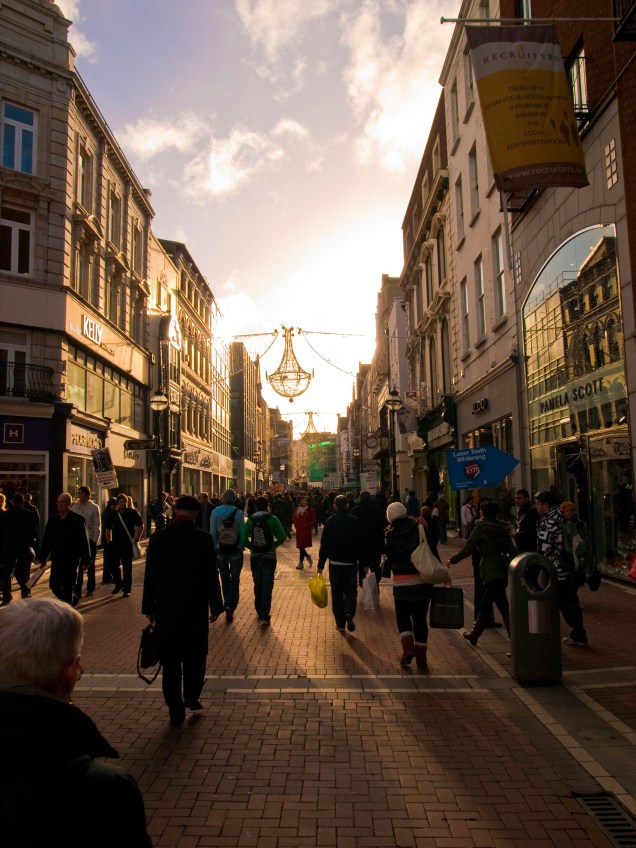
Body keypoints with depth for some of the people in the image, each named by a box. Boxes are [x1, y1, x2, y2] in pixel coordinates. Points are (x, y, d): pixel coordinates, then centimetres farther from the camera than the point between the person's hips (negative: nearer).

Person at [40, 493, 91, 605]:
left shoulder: (78, 520, -7)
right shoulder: (53, 519, 6)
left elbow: (84, 541, -7)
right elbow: (47, 540, 12)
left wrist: (85, 560, -8)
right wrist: (43, 558, 10)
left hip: (71, 560, -5)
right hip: (57, 559, 5)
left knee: (68, 587, 0)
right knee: (54, 585, 7)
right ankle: (72, 600, 30)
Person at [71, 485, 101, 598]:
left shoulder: (94, 507, -4)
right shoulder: (74, 506, 1)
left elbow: (97, 526, -4)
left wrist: (94, 540, -9)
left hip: (90, 540, -1)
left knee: (90, 566, 11)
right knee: (78, 566, 1)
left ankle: (90, 589, 23)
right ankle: (77, 590, 5)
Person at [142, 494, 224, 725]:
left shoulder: (158, 538, -4)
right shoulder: (204, 539, -9)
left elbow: (150, 575, -1)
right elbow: (211, 575, -7)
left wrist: (149, 607, 8)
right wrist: (216, 606, 3)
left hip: (166, 609, 1)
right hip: (195, 609, -1)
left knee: (170, 661, 9)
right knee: (195, 655, 19)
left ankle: (176, 710, 13)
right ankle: (192, 696, 23)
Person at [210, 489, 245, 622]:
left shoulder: (215, 512, -7)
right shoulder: (238, 512, -11)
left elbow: (213, 533, -5)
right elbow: (243, 532, -9)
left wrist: (214, 549, 3)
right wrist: (241, 546, 4)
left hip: (221, 550, 2)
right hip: (236, 551, -2)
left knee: (225, 579, 18)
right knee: (235, 579, 7)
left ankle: (228, 606, 27)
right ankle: (230, 606, -11)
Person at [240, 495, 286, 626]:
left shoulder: (250, 520, -2)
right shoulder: (272, 519, -9)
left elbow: (244, 540, -9)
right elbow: (282, 537, -16)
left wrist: (252, 547, 7)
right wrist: (274, 545, 0)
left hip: (255, 557, 3)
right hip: (269, 557, -3)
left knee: (258, 585, 18)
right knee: (267, 586, 0)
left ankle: (259, 611, 30)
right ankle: (265, 616, -7)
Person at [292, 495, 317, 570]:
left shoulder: (310, 510, -7)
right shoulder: (298, 509, 9)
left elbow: (313, 520, -8)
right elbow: (294, 518, 17)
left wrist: (307, 526, -12)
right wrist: (296, 526, 5)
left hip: (306, 530, -6)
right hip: (299, 530, 6)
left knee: (302, 546, -8)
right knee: (300, 546, 8)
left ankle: (301, 563, 1)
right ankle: (308, 556, 33)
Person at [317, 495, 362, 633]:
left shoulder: (330, 522, -6)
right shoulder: (354, 521, -3)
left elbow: (324, 544, -7)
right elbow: (360, 543, 0)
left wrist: (321, 564, -1)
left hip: (335, 562, 0)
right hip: (351, 562, 0)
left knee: (337, 592, 9)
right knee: (350, 589, 9)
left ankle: (340, 623, 11)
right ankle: (349, 613, -17)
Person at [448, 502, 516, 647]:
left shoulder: (480, 528, -7)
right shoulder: (503, 528, 10)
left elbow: (467, 549, -5)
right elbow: (513, 550, 9)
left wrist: (452, 560, 7)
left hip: (491, 572, -7)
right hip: (504, 571, 7)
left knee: (504, 608, -3)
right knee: (485, 605, 14)